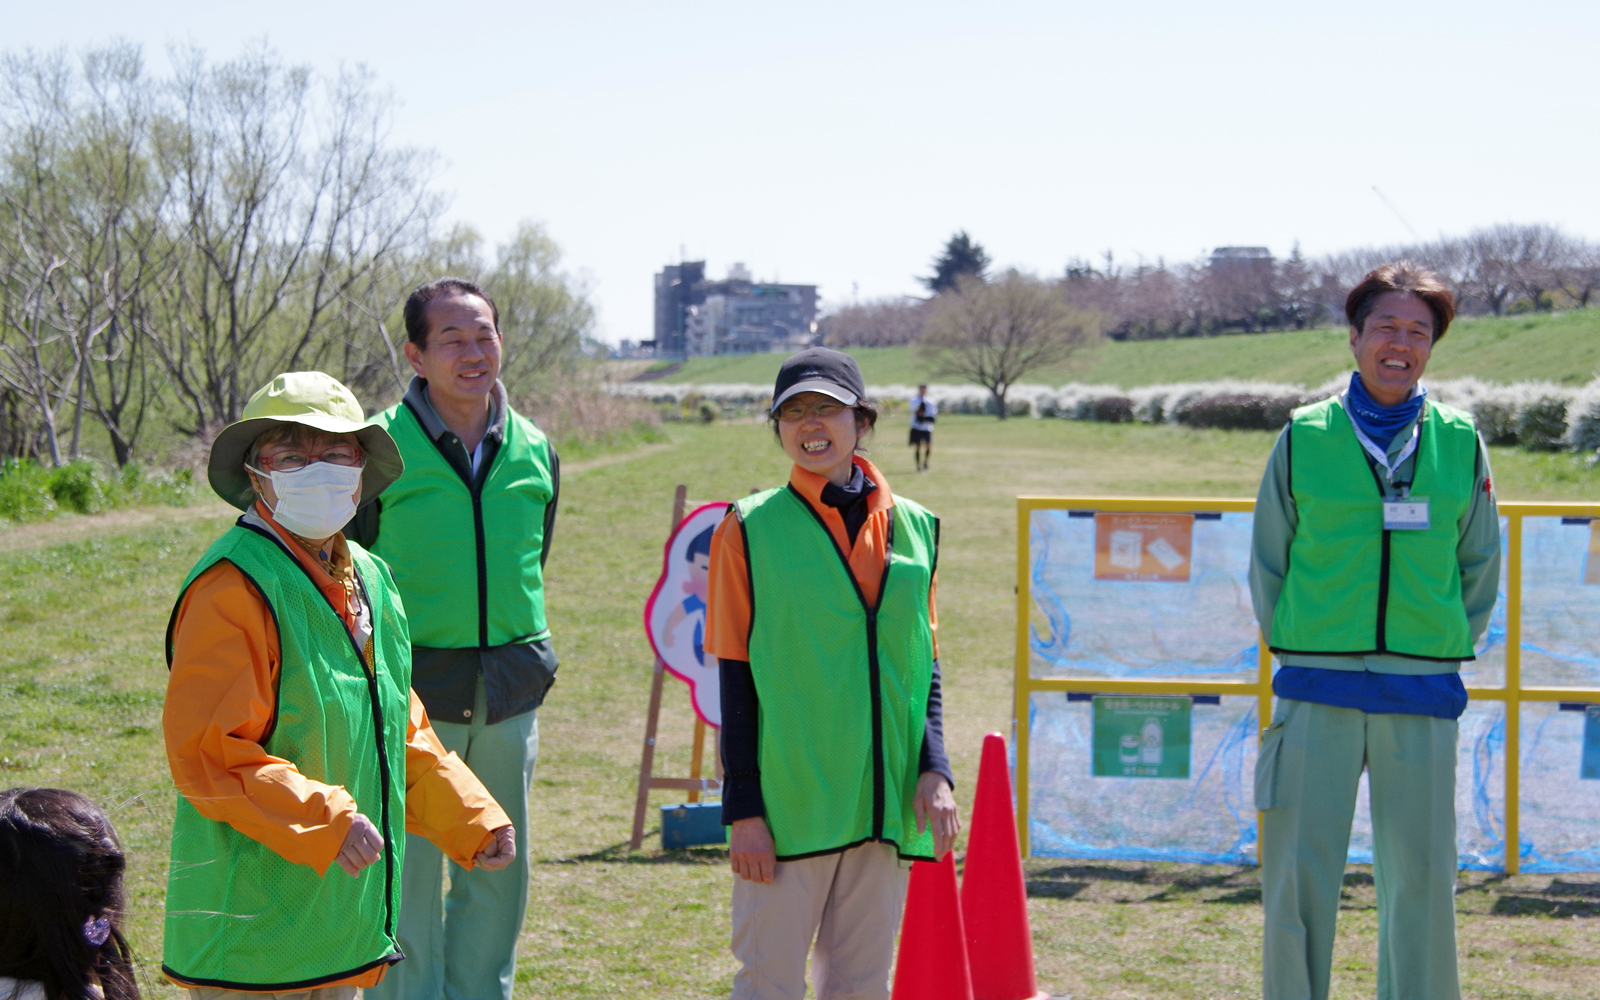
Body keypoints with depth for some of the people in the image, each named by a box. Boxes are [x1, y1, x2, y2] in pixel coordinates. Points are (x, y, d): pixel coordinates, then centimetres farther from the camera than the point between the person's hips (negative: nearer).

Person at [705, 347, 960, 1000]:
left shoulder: (914, 528, 8)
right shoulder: (751, 529, -3)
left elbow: (927, 665, 13)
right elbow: (734, 677, -3)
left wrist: (934, 770, -1)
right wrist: (744, 807, -8)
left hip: (887, 808, 4)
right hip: (788, 798, -4)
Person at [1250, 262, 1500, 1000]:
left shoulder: (1459, 443, 6)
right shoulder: (1304, 438, 3)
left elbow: (1479, 569, 14)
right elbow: (1267, 563, 10)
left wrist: (1443, 651, 8)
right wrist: (1301, 654, 7)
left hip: (1423, 699, 1)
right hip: (1318, 696, -1)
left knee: (1422, 883, 4)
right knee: (1298, 880, -1)